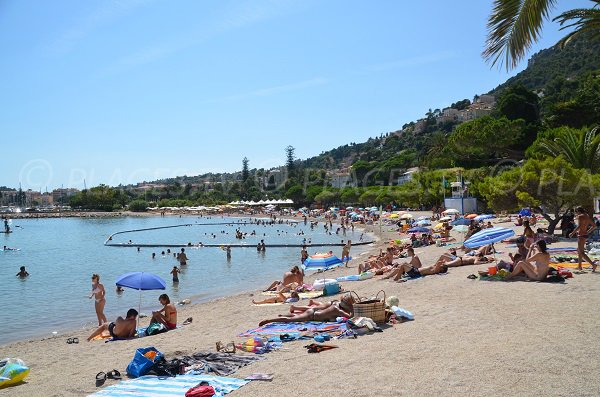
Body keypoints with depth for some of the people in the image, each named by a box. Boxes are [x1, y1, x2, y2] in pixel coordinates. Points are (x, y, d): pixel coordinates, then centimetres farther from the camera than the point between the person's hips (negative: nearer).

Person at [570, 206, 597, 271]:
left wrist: (572, 233, -19)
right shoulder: (588, 216, 12)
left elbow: (579, 226, -27)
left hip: (581, 235, -9)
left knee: (581, 253, -8)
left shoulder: (580, 216, -14)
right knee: (579, 250, 22)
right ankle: (579, 266, 27)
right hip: (586, 235, 9)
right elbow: (594, 226, 17)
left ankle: (593, 264, -19)